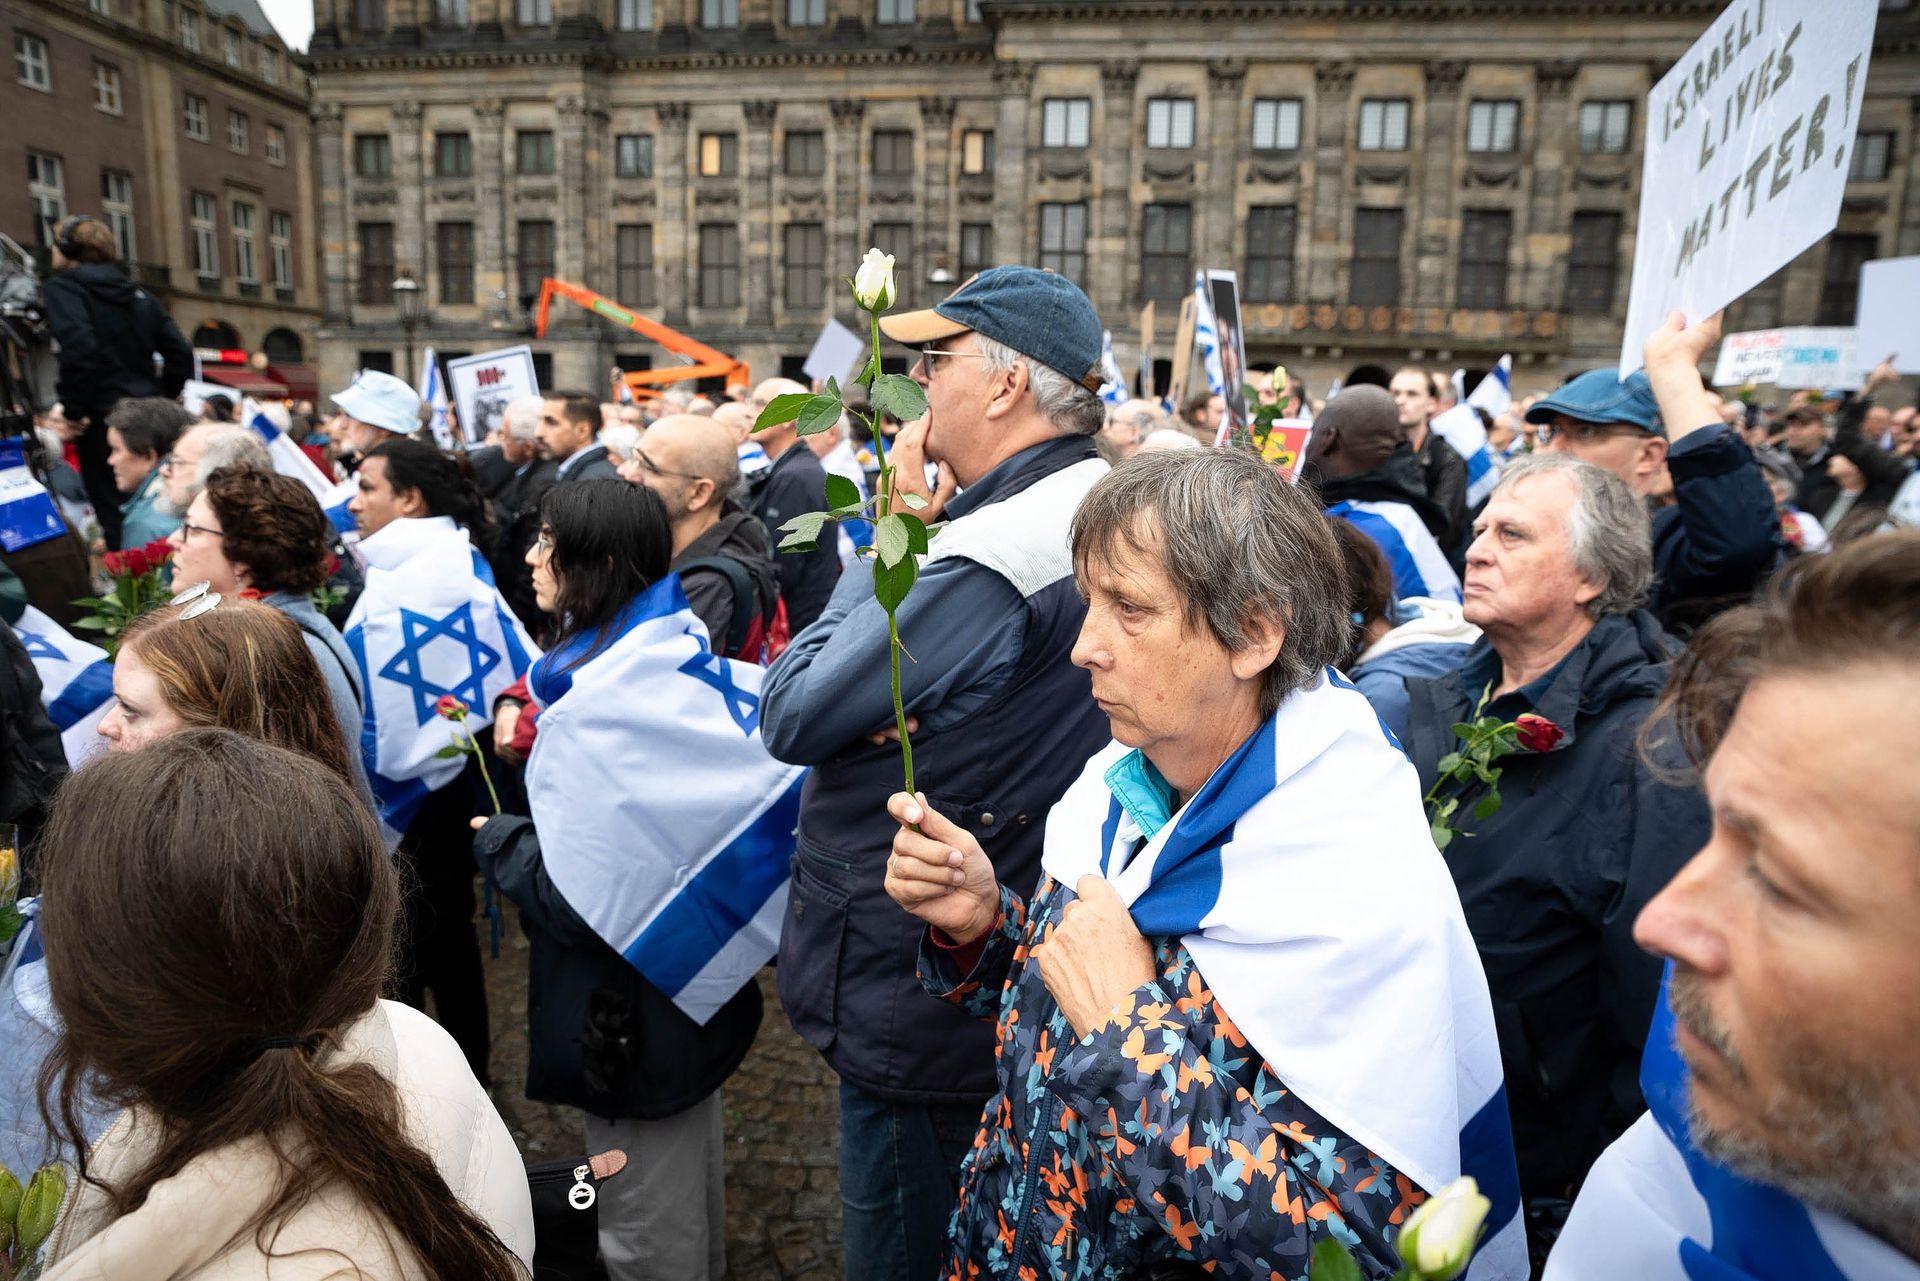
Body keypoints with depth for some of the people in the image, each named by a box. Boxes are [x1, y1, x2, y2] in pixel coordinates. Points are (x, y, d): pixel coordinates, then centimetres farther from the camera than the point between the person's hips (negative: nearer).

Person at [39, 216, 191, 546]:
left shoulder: (61, 287, -3)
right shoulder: (139, 294, 17)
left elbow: (78, 350, -20)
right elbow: (180, 354, 11)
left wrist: (73, 411, -12)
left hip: (103, 420, -7)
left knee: (114, 514, -5)